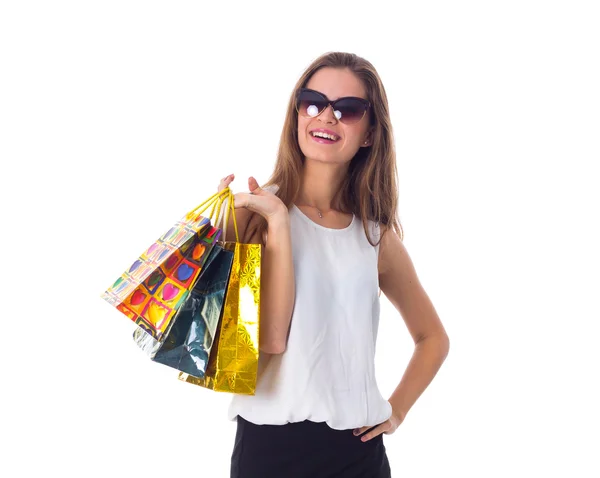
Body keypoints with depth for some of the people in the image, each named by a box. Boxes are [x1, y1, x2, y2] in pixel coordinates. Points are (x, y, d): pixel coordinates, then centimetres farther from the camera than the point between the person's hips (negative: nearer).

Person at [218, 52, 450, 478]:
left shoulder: (377, 235, 5)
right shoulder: (254, 209, -5)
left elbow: (433, 337, 17)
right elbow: (270, 337, -16)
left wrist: (397, 410, 5)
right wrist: (277, 224, -19)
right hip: (271, 442, -3)